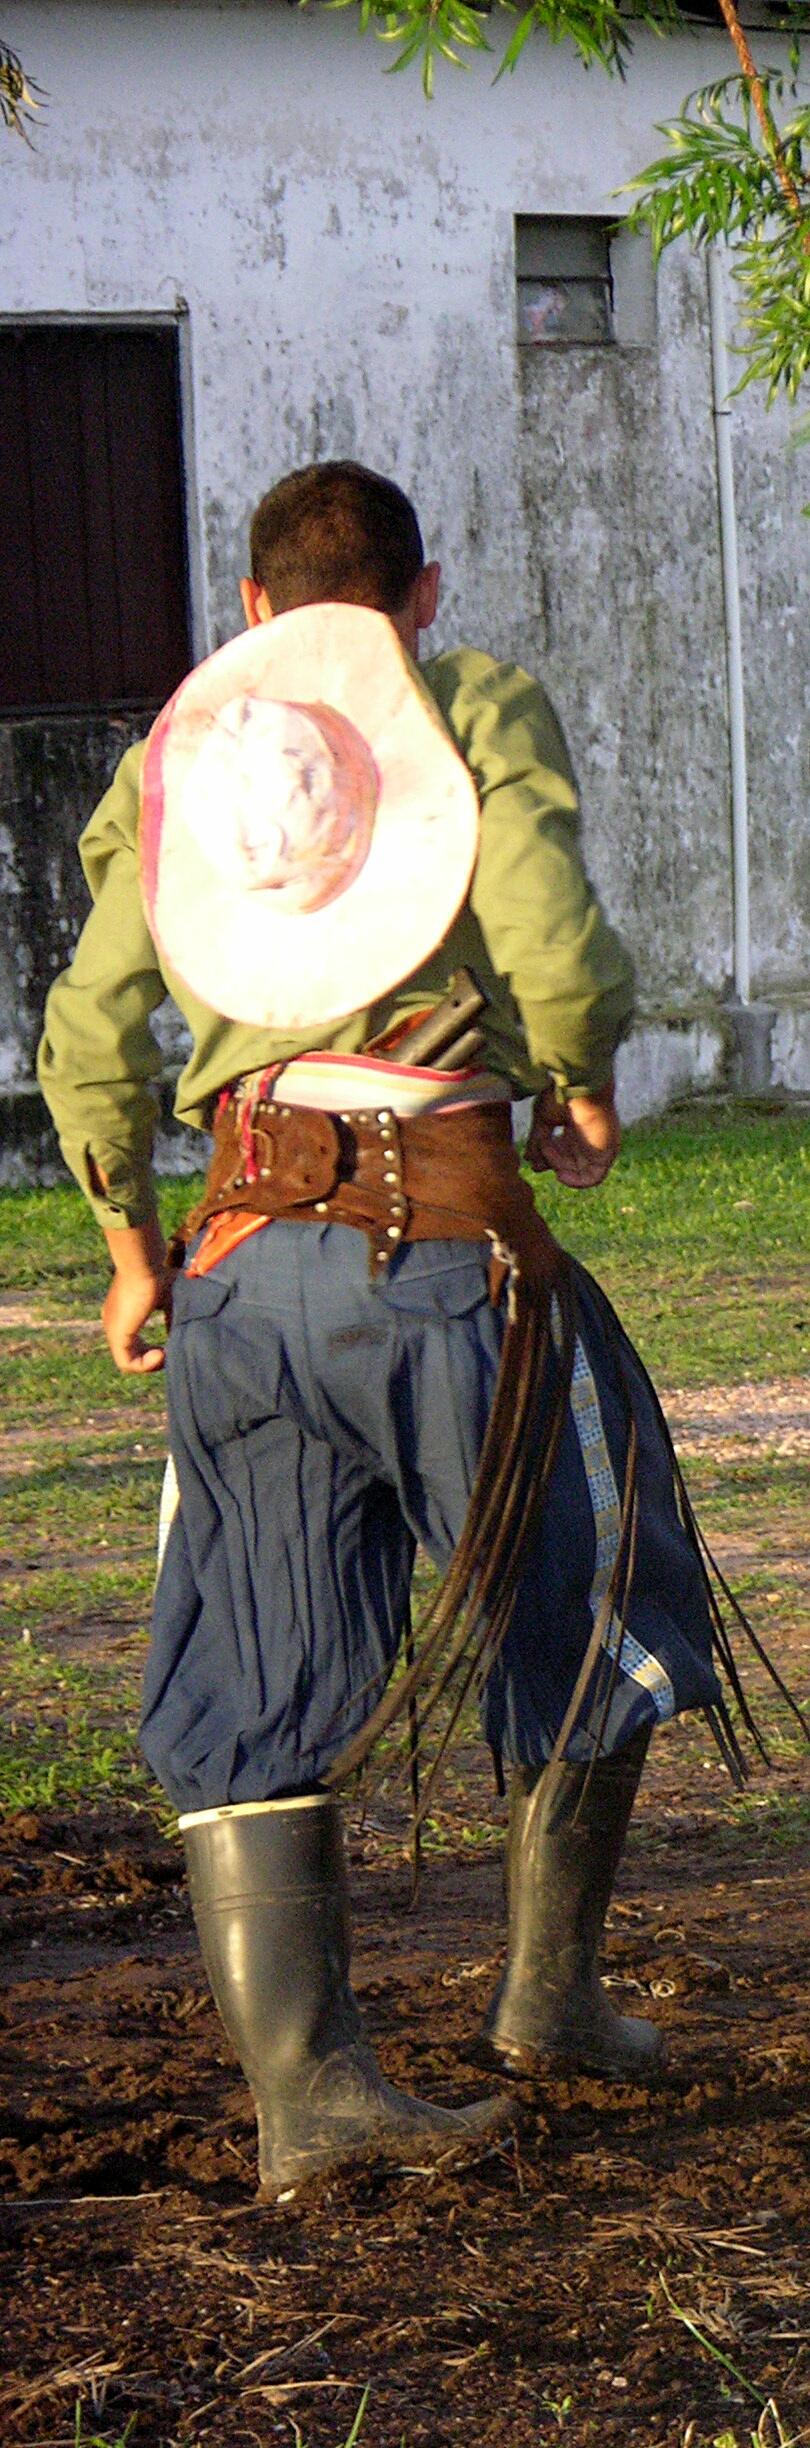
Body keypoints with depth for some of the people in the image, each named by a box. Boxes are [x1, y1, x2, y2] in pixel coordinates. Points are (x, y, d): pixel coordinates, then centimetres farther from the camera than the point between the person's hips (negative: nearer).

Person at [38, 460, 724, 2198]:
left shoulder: (177, 752, 17)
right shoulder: (479, 705, 5)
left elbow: (90, 1041, 11)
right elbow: (560, 962, -9)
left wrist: (132, 1251, 23)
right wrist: (585, 1106, 10)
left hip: (244, 1250, 4)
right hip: (446, 1226, -4)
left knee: (257, 1680, 6)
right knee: (596, 1603, 17)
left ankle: (298, 2082, -1)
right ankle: (551, 1990, 24)